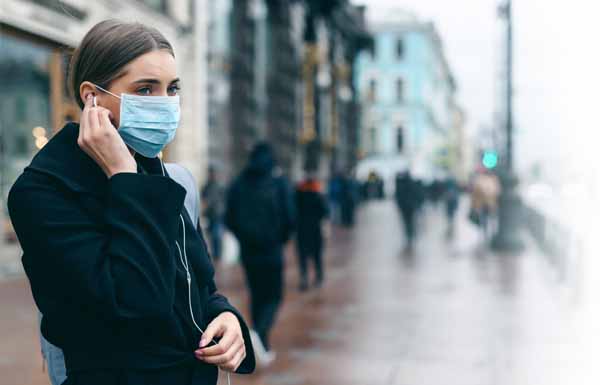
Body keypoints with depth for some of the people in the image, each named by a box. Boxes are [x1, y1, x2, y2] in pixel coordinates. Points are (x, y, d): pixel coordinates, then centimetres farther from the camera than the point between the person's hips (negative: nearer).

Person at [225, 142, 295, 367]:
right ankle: (259, 333, -21)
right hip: (272, 250, -3)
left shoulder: (238, 185, 1)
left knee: (257, 296, 15)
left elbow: (229, 220, 2)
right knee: (274, 297, 6)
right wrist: (282, 239, 7)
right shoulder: (279, 184, -7)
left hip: (248, 250, 3)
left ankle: (264, 348, 19)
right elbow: (289, 218, -11)